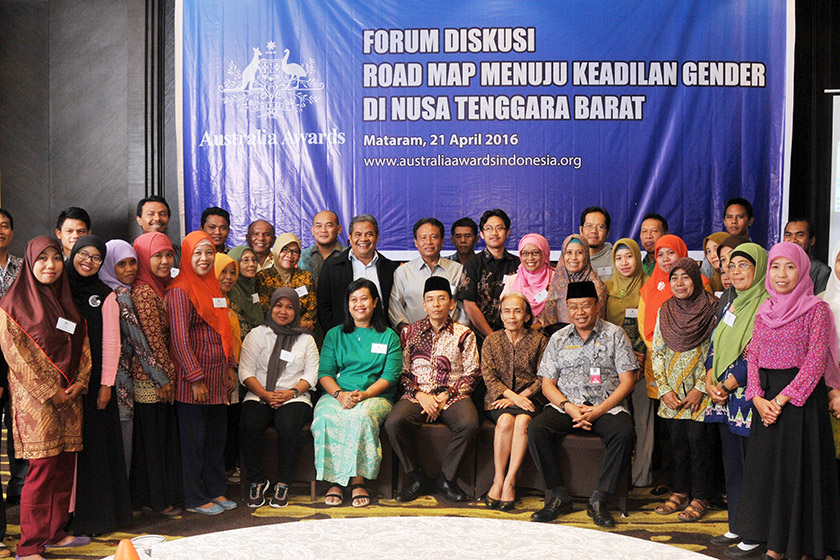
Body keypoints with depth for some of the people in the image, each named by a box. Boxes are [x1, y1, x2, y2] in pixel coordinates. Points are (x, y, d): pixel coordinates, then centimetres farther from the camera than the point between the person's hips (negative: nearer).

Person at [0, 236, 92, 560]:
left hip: (69, 396, 6)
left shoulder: (66, 302, 15)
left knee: (65, 466, 8)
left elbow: (82, 344, 15)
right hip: (35, 399, -6)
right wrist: (50, 391, -12)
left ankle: (56, 533, 21)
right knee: (43, 467, -8)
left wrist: (80, 382, -1)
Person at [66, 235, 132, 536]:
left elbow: (111, 342, -1)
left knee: (94, 443, 2)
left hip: (93, 379, -1)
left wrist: (106, 384, -7)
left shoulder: (105, 295, 2)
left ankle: (93, 515, 12)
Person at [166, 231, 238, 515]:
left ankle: (216, 491, 26)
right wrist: (196, 378, -18)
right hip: (192, 379, -8)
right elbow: (179, 338, -16)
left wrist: (230, 367, 14)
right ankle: (195, 499, 13)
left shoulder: (213, 287, 14)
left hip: (217, 377, 8)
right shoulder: (180, 291, -12)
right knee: (193, 438, 2)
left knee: (217, 435, 14)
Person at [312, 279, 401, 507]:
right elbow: (324, 373, 8)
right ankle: (334, 481, -25)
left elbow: (390, 376, 2)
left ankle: (357, 480, -27)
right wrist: (339, 394, -13)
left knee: (362, 415, -36)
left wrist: (364, 394, -15)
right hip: (336, 395, 2)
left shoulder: (389, 336, 13)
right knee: (326, 417, -33)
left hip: (374, 396, -1)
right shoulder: (334, 334, 17)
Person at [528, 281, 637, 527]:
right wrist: (569, 407, -10)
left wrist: (598, 411, -13)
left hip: (606, 406, -2)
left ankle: (599, 500, -20)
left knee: (624, 432, -33)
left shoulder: (614, 334, 6)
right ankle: (558, 495, -14)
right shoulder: (558, 338, 12)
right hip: (566, 406, 2)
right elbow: (547, 384, 9)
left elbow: (627, 381, 0)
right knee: (536, 429, -26)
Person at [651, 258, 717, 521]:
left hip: (700, 393, -4)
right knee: (677, 441, 10)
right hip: (672, 394, 4)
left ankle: (700, 498, 11)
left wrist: (700, 388, -12)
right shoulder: (665, 311, 7)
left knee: (698, 440, -2)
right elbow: (656, 352, 8)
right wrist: (664, 389, -1)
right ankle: (680, 492, 23)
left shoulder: (712, 310, -6)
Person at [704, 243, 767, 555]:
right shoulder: (731, 304, 15)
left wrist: (727, 385, -14)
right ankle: (736, 526, 23)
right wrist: (710, 382, 0)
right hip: (723, 399, 8)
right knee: (731, 464, 13)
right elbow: (715, 345, 15)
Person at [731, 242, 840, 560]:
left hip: (801, 398, -5)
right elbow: (753, 357, 9)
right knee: (766, 468, 8)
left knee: (798, 469, -1)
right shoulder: (764, 312, 11)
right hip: (767, 401, 6)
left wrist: (782, 398, -16)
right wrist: (758, 398, -6)